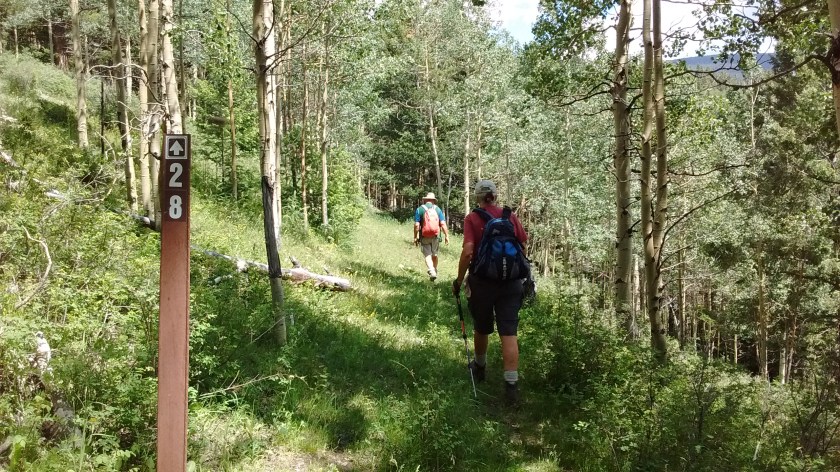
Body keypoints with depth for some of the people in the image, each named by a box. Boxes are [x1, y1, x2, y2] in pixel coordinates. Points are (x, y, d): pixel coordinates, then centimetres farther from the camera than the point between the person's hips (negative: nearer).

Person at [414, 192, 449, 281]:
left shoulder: (420, 209, -3)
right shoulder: (437, 209, 4)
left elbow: (417, 225, -8)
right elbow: (443, 224, -2)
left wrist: (415, 237, -1)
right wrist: (446, 236, 4)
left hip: (425, 237, -2)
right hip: (436, 236, 3)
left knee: (427, 255, -1)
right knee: (434, 255, 18)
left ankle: (432, 271, -19)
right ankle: (435, 271, 30)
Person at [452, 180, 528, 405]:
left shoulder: (472, 218, -7)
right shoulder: (511, 216, 2)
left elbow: (468, 251, -18)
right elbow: (523, 247, 5)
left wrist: (459, 280, -8)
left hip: (482, 281, -1)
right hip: (511, 282, 2)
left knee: (481, 328, 20)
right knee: (509, 333, -1)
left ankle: (479, 368, 42)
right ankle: (512, 386, -8)